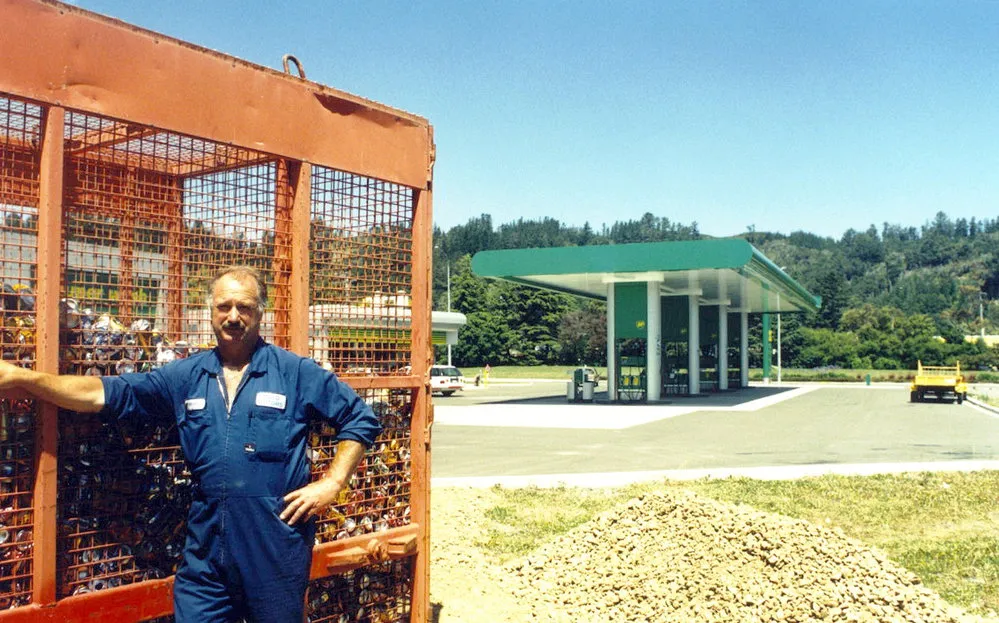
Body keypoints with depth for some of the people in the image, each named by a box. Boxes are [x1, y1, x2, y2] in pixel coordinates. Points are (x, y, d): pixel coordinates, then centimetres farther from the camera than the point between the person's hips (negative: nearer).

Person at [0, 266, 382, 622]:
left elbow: (360, 420, 1)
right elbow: (108, 394, 6)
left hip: (276, 545, -3)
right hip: (206, 545, 3)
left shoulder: (296, 373, -2)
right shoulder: (186, 376, 8)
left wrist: (332, 482, -8)